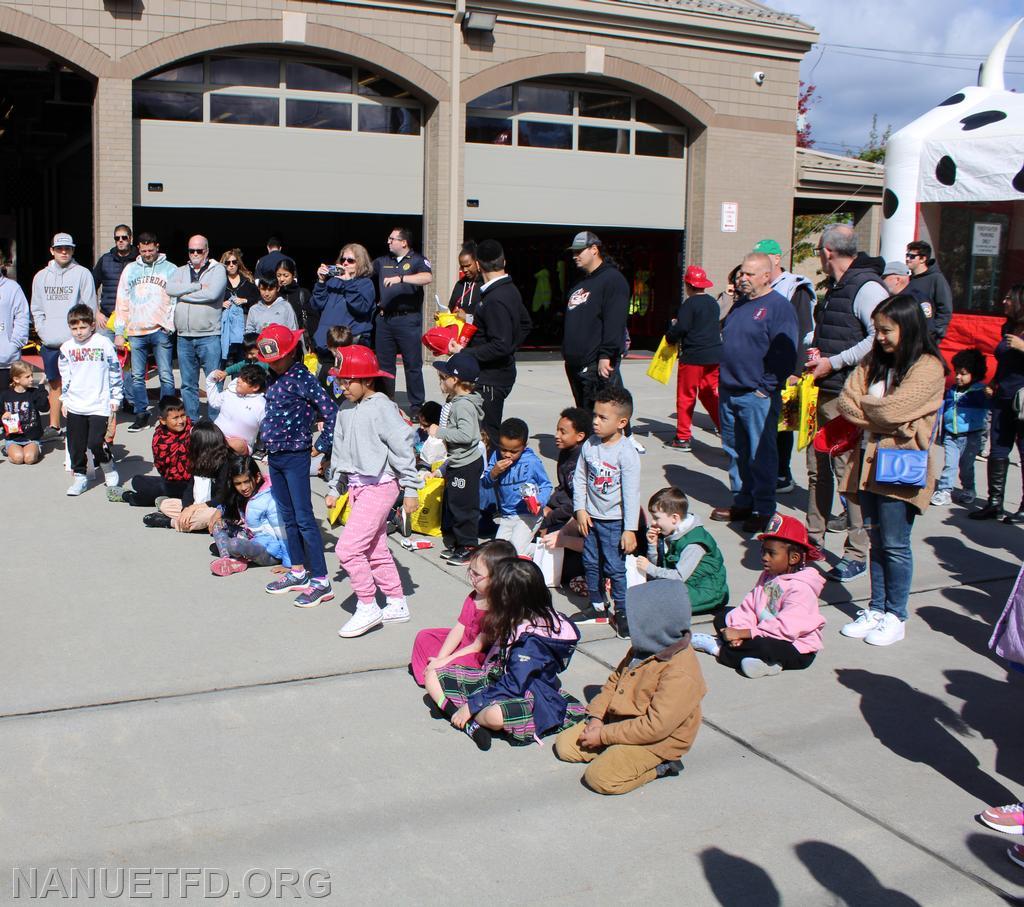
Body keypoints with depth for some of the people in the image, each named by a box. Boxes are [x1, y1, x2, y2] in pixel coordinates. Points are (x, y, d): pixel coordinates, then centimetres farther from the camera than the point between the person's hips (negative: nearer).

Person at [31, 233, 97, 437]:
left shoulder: (82, 274, 0)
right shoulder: (41, 276, 12)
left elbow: (89, 307, -2)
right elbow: (36, 309, 15)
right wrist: (42, 330, 2)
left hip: (74, 341, -4)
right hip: (50, 343, 4)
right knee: (55, 384, 11)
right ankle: (54, 426, 18)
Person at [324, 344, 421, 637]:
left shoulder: (382, 407, -13)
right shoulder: (346, 413, 11)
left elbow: (403, 448, -14)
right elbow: (339, 451, 20)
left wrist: (410, 489, -13)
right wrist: (334, 488, 21)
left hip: (380, 485, -9)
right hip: (357, 486, 9)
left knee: (348, 547, -14)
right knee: (376, 550, 14)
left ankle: (367, 608, -3)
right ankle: (397, 604, 26)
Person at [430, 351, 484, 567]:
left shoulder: (464, 405, -21)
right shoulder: (456, 401, 10)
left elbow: (466, 434, -31)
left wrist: (440, 432, -24)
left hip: (466, 464, -11)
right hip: (457, 462, 11)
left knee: (463, 505, -3)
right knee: (450, 503, 17)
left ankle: (468, 547, 7)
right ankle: (455, 544, 27)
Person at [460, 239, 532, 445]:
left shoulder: (495, 300, -20)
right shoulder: (511, 290, 10)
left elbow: (500, 346, -24)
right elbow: (526, 325, 25)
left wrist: (465, 353, -20)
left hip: (492, 378, -10)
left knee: (486, 435, -8)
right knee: (490, 431, 14)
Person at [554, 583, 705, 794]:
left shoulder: (681, 674, -29)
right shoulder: (643, 648, 1)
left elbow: (655, 727, -30)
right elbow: (614, 681, 12)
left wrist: (603, 735, -23)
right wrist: (596, 716, -4)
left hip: (656, 741, -8)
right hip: (619, 721, 9)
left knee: (599, 777, -24)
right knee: (564, 745, 3)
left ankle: (660, 767, -5)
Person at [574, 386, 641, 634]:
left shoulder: (627, 453, -18)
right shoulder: (589, 445, -2)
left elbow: (631, 493, -17)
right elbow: (580, 479, 8)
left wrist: (630, 529, -17)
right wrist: (580, 509, 0)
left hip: (614, 521, -6)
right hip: (590, 518, 6)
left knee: (615, 567, -3)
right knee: (591, 564, 15)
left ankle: (622, 611, 11)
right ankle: (597, 607, 30)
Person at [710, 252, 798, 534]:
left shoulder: (779, 306, -9)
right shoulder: (740, 304, 16)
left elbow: (785, 353, -15)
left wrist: (767, 388, -15)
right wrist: (723, 380, 16)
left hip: (758, 396, -8)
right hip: (728, 393, 8)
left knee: (761, 455, -1)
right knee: (735, 452, 14)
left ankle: (763, 510, 7)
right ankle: (741, 503, 24)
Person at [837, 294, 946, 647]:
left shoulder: (928, 367, -10)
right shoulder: (875, 362, 14)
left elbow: (893, 410, -20)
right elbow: (847, 400, 4)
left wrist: (863, 406, -2)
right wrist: (880, 416, -9)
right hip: (871, 461, 7)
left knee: (895, 545, -1)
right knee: (876, 541, 12)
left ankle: (895, 617, 10)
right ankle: (875, 609, 20)